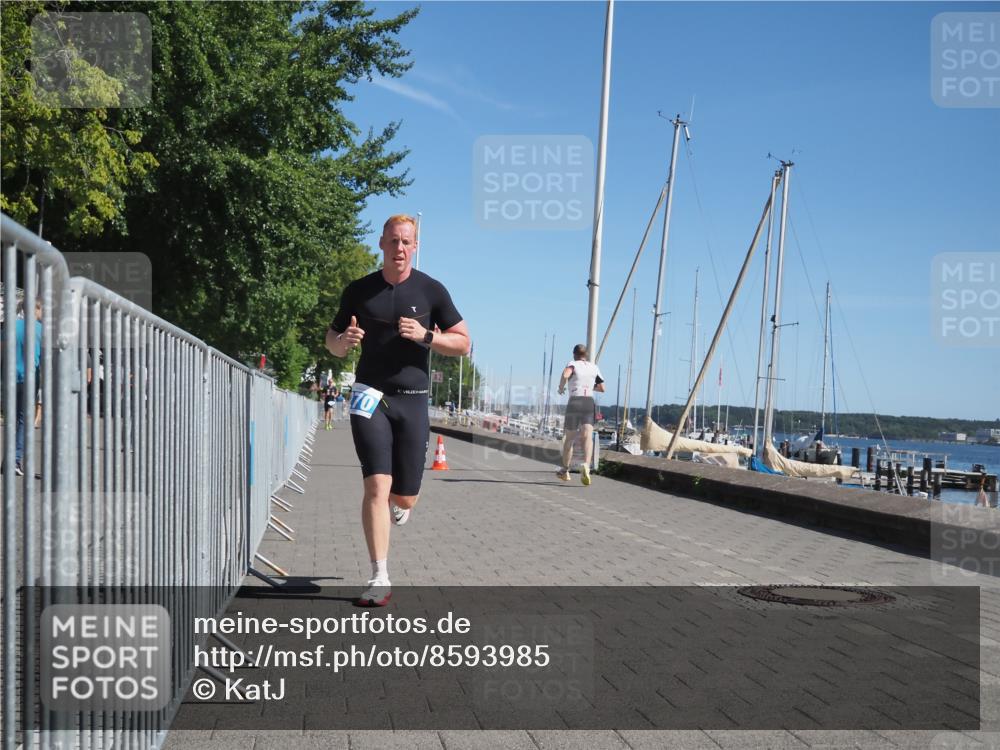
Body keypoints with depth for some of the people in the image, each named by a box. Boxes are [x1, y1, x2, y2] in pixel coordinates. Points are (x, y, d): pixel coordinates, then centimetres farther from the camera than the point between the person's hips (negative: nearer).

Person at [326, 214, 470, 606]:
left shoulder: (431, 291, 0)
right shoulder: (359, 291, 3)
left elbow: (463, 342, 3)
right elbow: (332, 342, 13)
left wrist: (425, 335, -15)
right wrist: (343, 340, -12)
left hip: (413, 400, 1)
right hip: (370, 397, 0)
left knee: (405, 498, 5)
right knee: (377, 487, -13)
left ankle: (396, 507, 44)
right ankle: (380, 580, -8)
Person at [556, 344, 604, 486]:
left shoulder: (573, 364, 1)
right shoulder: (594, 367, 14)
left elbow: (565, 375, -22)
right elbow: (602, 388, 20)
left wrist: (561, 387, -5)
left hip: (574, 402, -2)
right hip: (589, 403, 2)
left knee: (569, 438, 13)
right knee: (587, 437, -12)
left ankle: (565, 470, 25)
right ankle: (586, 465, -37)